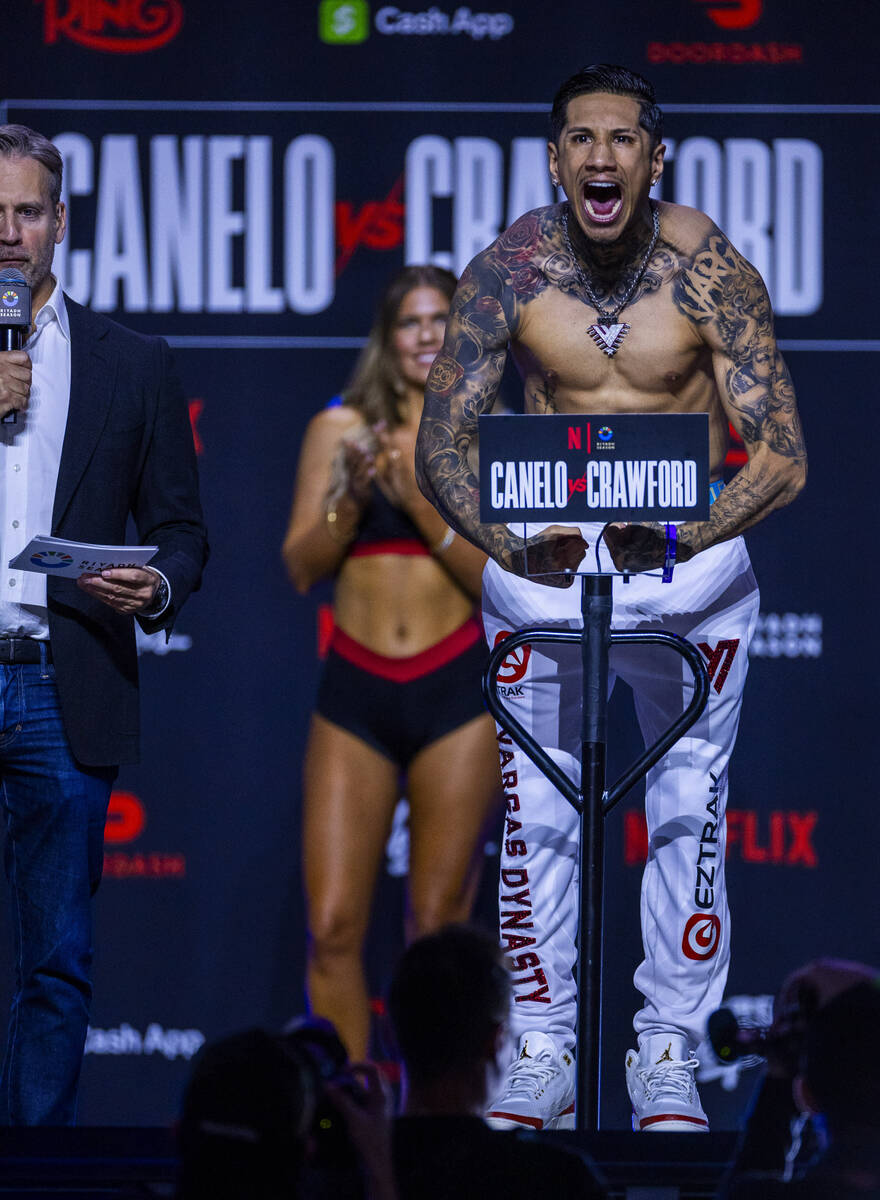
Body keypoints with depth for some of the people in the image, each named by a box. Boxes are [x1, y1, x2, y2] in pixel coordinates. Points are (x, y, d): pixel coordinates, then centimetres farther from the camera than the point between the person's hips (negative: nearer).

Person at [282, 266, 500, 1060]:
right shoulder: (339, 429, 8)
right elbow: (302, 567, 4)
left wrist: (421, 505, -13)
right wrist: (352, 497, -12)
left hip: (457, 690, -1)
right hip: (357, 692, 1)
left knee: (440, 923, 0)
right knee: (333, 926, -6)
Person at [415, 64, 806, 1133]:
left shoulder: (709, 272, -14)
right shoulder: (508, 271, -10)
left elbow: (782, 457, -14)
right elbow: (438, 441, -9)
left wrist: (685, 539, -31)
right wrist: (510, 541, -27)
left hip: (689, 564, -1)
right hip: (544, 563, 1)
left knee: (687, 810, 2)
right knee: (537, 814, 1)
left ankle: (669, 1055, 11)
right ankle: (542, 1053, 10)